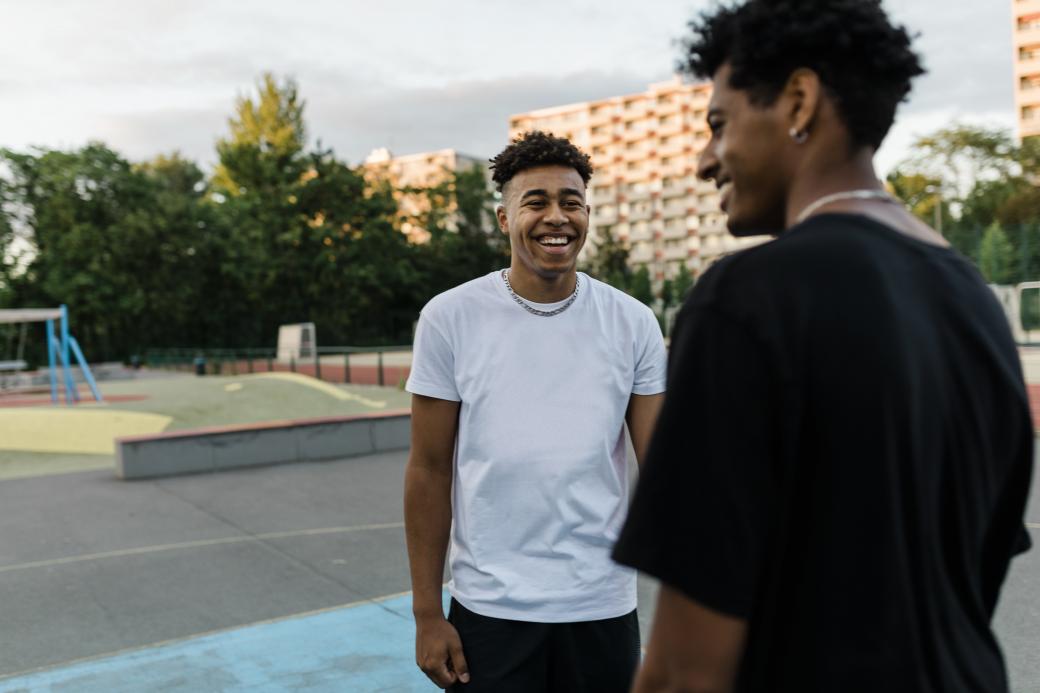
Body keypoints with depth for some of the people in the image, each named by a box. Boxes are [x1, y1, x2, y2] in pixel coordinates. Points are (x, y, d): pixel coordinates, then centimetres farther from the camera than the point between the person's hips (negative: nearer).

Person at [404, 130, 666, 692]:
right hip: (487, 609, -1)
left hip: (604, 608, 2)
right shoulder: (450, 317, -6)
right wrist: (427, 613, -3)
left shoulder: (632, 322, -2)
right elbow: (429, 471, -3)